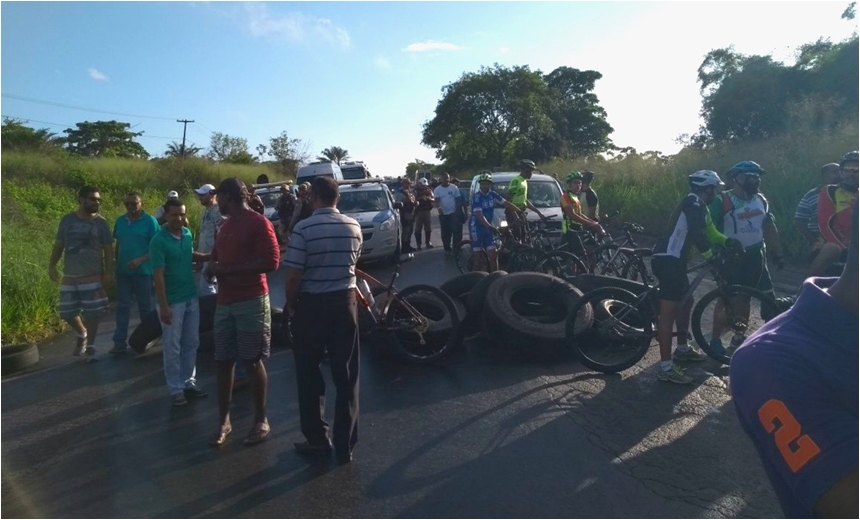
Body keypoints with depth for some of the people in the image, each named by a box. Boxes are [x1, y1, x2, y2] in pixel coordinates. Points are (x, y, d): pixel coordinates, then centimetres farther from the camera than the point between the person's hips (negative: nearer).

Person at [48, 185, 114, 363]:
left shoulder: (101, 222, -3)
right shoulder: (67, 220, 2)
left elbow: (108, 249, -1)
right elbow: (59, 245, 8)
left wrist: (109, 272, -8)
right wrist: (51, 265, -3)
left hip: (93, 276, -2)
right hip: (69, 277, 3)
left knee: (92, 313, 1)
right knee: (67, 313, 8)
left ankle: (90, 347, 17)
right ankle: (82, 334, 36)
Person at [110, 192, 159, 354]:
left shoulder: (150, 221, -8)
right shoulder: (120, 221, 7)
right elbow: (118, 244, 15)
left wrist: (141, 260, -22)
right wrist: (117, 263, 12)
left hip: (142, 271, -4)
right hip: (123, 271, 4)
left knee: (145, 307, 8)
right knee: (122, 307, 6)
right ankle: (120, 342, 12)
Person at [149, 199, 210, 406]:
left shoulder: (187, 233, 2)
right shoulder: (158, 241, -16)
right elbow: (158, 276, -17)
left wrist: (208, 257, 0)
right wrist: (163, 306, -20)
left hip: (191, 297, 6)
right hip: (173, 302, -6)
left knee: (191, 343, 14)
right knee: (172, 347, 6)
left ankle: (189, 382, 27)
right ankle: (176, 389, 16)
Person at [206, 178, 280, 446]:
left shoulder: (259, 223, -9)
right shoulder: (225, 225, 17)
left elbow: (271, 262, -18)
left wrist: (228, 269, -17)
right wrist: (212, 267, 3)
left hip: (251, 302, -7)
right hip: (224, 302, 8)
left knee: (253, 362, 0)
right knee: (224, 362, 9)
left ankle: (261, 420, 14)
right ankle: (223, 421, 20)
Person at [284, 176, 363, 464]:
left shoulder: (304, 228, -14)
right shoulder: (353, 227, 0)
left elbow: (293, 276, -15)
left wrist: (291, 305, 1)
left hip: (312, 305, -3)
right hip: (345, 302, 4)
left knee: (309, 373, 13)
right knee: (346, 374, 10)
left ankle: (318, 440, 22)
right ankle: (345, 444, 18)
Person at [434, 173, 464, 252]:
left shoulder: (454, 188, 0)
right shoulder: (437, 189, -1)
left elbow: (458, 200, 3)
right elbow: (437, 200, -13)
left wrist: (459, 211, -5)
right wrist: (438, 208, -33)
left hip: (454, 213, -1)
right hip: (443, 214, 1)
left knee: (456, 230, -8)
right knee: (446, 232, 8)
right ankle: (447, 248, 20)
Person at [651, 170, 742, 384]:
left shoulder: (699, 207, 23)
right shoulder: (693, 203, -9)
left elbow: (710, 232, 27)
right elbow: (696, 234, -21)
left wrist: (728, 242, 10)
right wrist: (711, 256, -10)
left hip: (674, 260, 11)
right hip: (667, 260, -11)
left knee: (686, 301, 23)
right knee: (669, 310, -11)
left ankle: (682, 349, 39)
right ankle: (666, 367, -9)